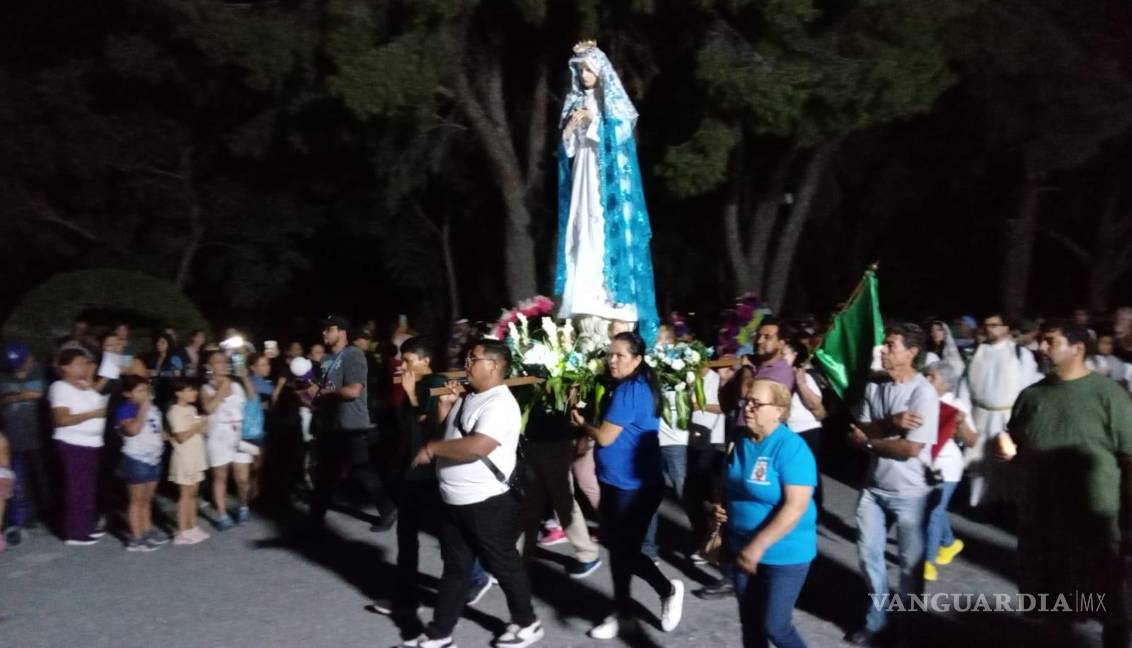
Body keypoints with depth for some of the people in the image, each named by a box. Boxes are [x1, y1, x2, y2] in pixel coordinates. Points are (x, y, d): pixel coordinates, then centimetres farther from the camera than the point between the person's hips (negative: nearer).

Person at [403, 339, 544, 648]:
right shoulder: (468, 398, 10)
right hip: (455, 501, 8)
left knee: (503, 565, 9)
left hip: (487, 503, -8)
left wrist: (431, 449, -19)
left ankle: (527, 623, 29)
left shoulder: (500, 404, -20)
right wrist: (445, 405, 3)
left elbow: (477, 447, -31)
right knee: (455, 568, 16)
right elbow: (447, 433, 20)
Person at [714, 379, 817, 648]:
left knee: (774, 626, -1)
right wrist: (721, 508, -1)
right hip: (743, 549, 7)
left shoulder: (791, 448, -20)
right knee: (749, 621, 16)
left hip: (784, 553, -7)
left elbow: (795, 507, -25)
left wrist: (758, 546, -26)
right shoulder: (741, 442, 4)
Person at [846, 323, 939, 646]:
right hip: (874, 487, 6)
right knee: (869, 555, 14)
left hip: (909, 492, -5)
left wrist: (868, 440, -10)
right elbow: (859, 429, -5)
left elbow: (912, 448, -22)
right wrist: (891, 423, -23)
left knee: (911, 563, 11)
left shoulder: (923, 393, -17)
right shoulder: (875, 386, 1)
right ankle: (877, 618, 32)